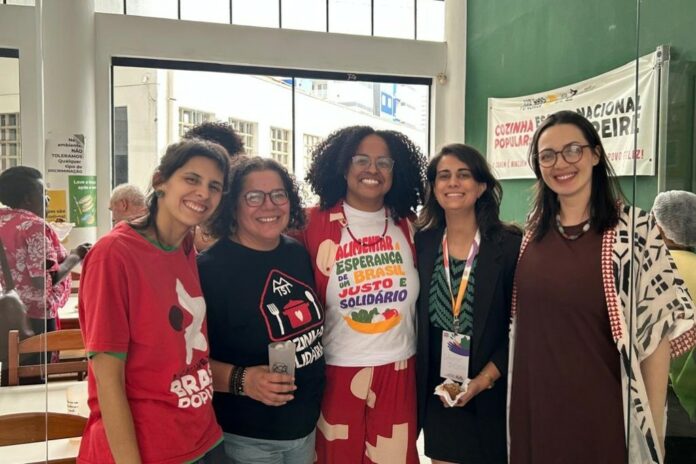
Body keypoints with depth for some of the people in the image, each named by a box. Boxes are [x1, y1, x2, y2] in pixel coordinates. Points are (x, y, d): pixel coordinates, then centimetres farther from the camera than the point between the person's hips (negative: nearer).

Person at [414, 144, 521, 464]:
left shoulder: (511, 244, -9)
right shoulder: (421, 243, -1)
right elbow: (411, 315, 4)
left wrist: (485, 378, -14)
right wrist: (424, 381, -2)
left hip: (492, 393, -2)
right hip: (436, 392, 2)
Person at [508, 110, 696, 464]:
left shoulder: (636, 230, -10)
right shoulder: (533, 232, 3)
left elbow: (656, 332, -10)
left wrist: (653, 431, -9)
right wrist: (515, 403, 9)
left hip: (601, 412, -4)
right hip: (533, 408, 4)